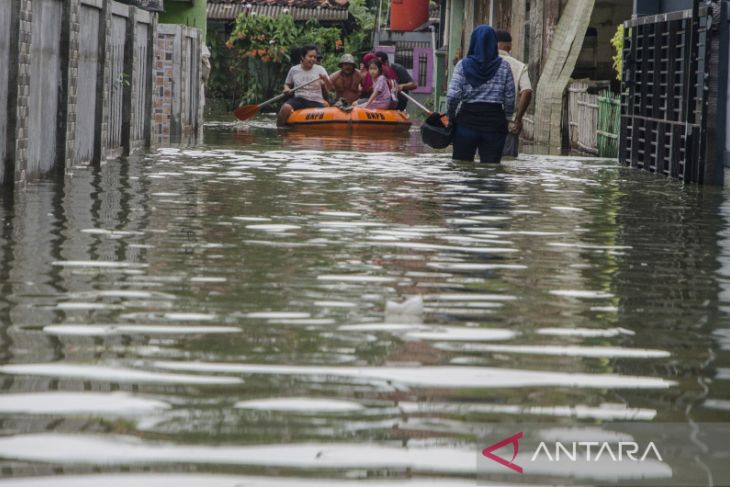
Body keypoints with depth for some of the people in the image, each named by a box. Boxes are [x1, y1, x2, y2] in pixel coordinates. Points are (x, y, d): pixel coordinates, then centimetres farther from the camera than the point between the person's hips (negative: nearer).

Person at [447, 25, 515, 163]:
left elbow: (453, 95, -9)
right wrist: (506, 118, 16)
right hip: (494, 122, 0)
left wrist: (451, 118, 5)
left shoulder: (463, 65, -2)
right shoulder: (503, 66, 1)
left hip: (467, 120, 0)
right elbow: (510, 98, 1)